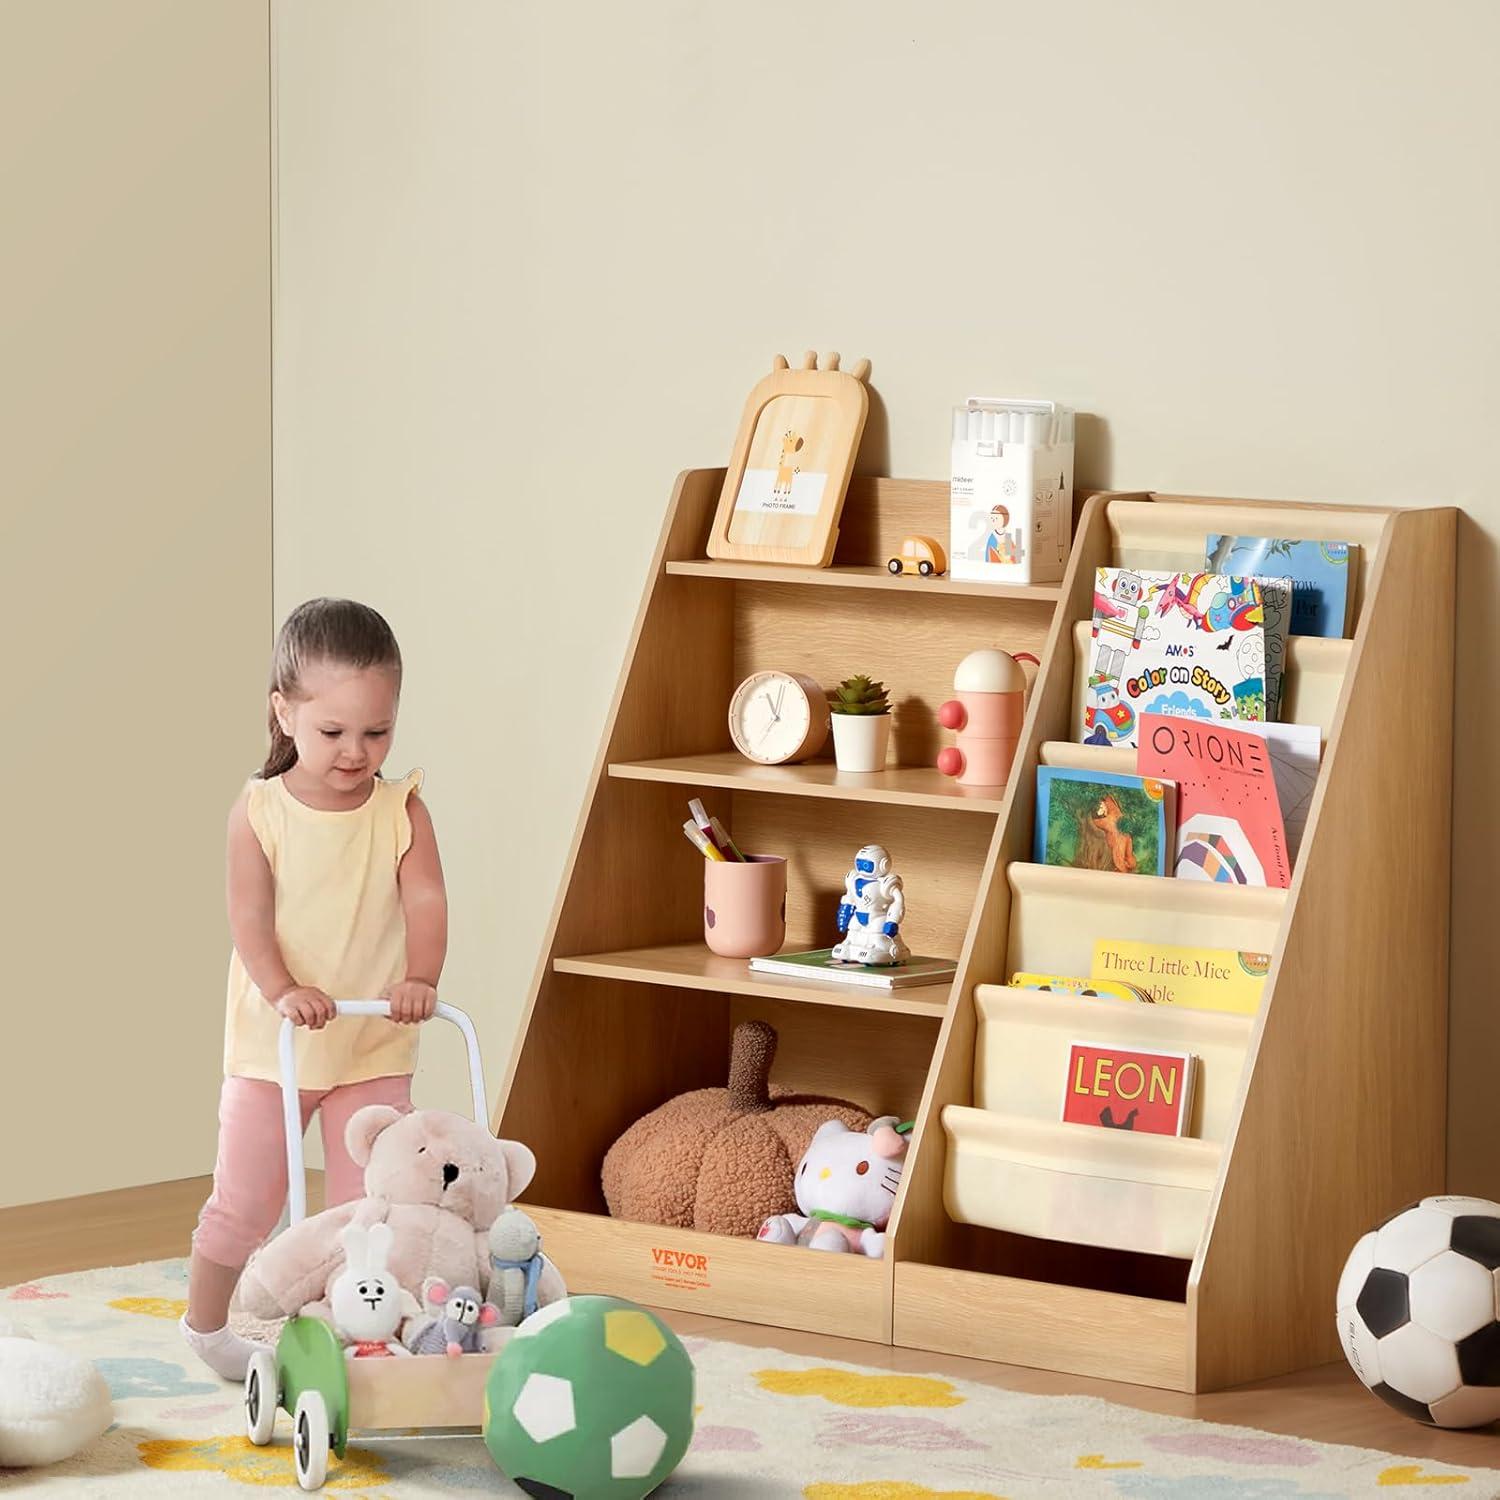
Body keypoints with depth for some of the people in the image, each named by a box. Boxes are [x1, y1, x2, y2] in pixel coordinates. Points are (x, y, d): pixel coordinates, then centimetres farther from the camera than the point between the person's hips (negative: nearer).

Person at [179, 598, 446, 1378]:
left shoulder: (401, 810, -4)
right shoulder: (259, 812, -9)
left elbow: (426, 902, -13)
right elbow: (251, 918, -15)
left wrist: (420, 977, -31)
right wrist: (283, 990, -31)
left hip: (375, 1047, 1)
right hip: (272, 1045, -1)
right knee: (244, 1202, 8)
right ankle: (204, 1326, 27)